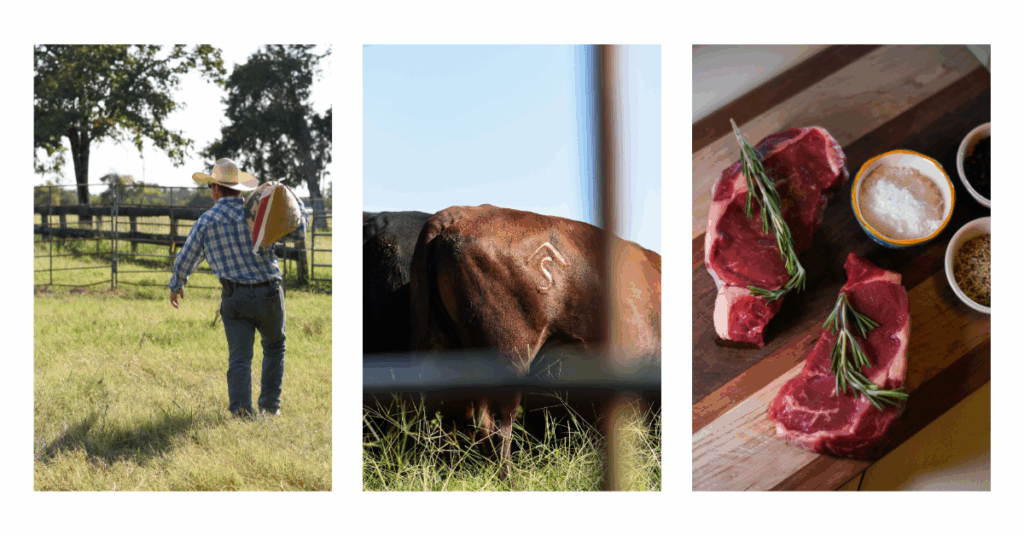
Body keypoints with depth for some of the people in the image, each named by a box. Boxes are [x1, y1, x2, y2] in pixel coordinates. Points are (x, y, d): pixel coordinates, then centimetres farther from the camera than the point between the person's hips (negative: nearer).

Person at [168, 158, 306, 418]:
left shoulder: (206, 221, 0)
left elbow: (185, 260, 10)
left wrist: (175, 285, 27)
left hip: (235, 297, -1)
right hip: (269, 294, 1)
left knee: (240, 359, -2)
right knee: (274, 346, 24)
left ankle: (241, 411, -21)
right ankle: (270, 405, 22)